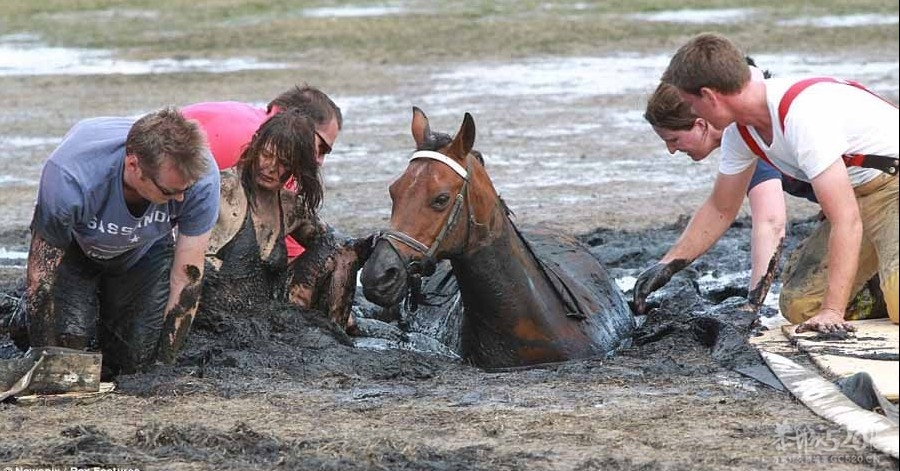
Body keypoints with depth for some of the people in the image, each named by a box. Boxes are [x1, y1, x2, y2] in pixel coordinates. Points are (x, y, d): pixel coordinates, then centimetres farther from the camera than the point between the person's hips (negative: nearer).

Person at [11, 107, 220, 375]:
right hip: (74, 247, -2)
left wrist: (165, 363, -24)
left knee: (138, 361, -10)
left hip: (145, 250, 2)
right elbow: (42, 275, -29)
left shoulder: (200, 176, -37)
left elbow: (187, 277, -26)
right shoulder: (68, 179, -43)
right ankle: (28, 312, 17)